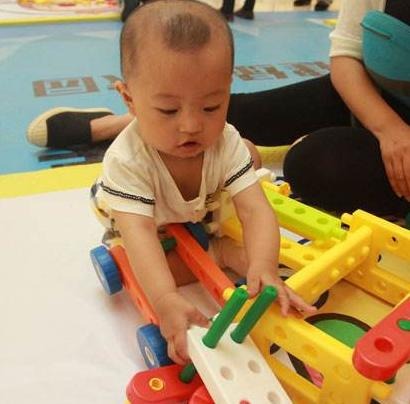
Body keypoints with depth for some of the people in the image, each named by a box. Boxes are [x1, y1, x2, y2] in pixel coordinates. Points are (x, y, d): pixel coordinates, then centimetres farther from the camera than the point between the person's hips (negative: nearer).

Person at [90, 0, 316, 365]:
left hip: (203, 213, 3)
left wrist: (264, 267, -61)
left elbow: (255, 211, -40)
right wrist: (165, 300, -68)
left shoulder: (227, 144, -32)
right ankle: (221, 253, -15)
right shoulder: (126, 159, -43)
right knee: (133, 271, -26)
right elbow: (139, 233, -52)